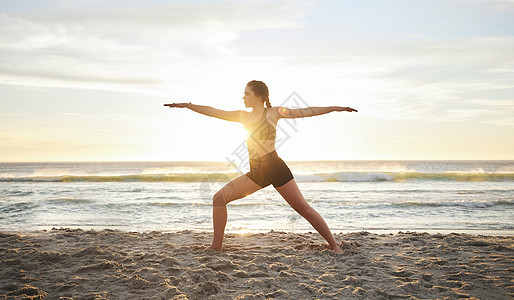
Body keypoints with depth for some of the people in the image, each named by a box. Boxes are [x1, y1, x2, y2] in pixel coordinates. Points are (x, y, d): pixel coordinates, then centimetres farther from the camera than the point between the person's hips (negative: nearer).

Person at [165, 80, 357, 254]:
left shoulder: (273, 112, 1)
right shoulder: (243, 116, 15)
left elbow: (305, 112, 0)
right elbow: (212, 112, 18)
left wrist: (334, 108, -3)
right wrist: (188, 106, 15)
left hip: (275, 168, -5)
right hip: (255, 172, 6)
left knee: (303, 208, -7)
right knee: (219, 197, -3)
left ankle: (334, 246, 6)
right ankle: (217, 246, 5)